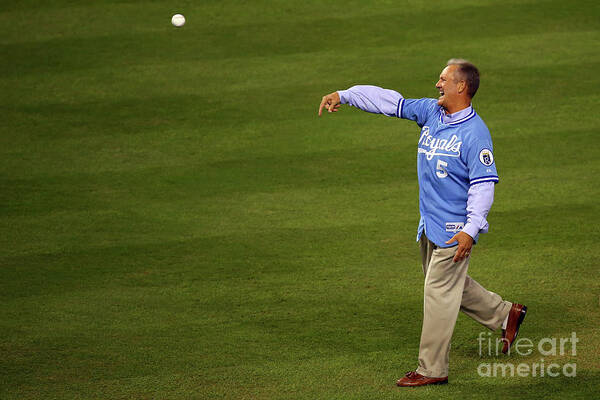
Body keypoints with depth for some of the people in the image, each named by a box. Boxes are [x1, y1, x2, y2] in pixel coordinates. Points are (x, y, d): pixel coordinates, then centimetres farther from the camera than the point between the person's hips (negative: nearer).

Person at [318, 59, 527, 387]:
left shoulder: (475, 133, -18)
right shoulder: (431, 112, 5)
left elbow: (483, 184, -20)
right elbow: (390, 101, 7)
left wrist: (471, 229, -26)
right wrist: (344, 96, 1)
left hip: (455, 230, -9)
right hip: (429, 226, 9)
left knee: (439, 294, -3)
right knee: (450, 286, 21)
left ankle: (432, 369, 6)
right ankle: (505, 314, 38)